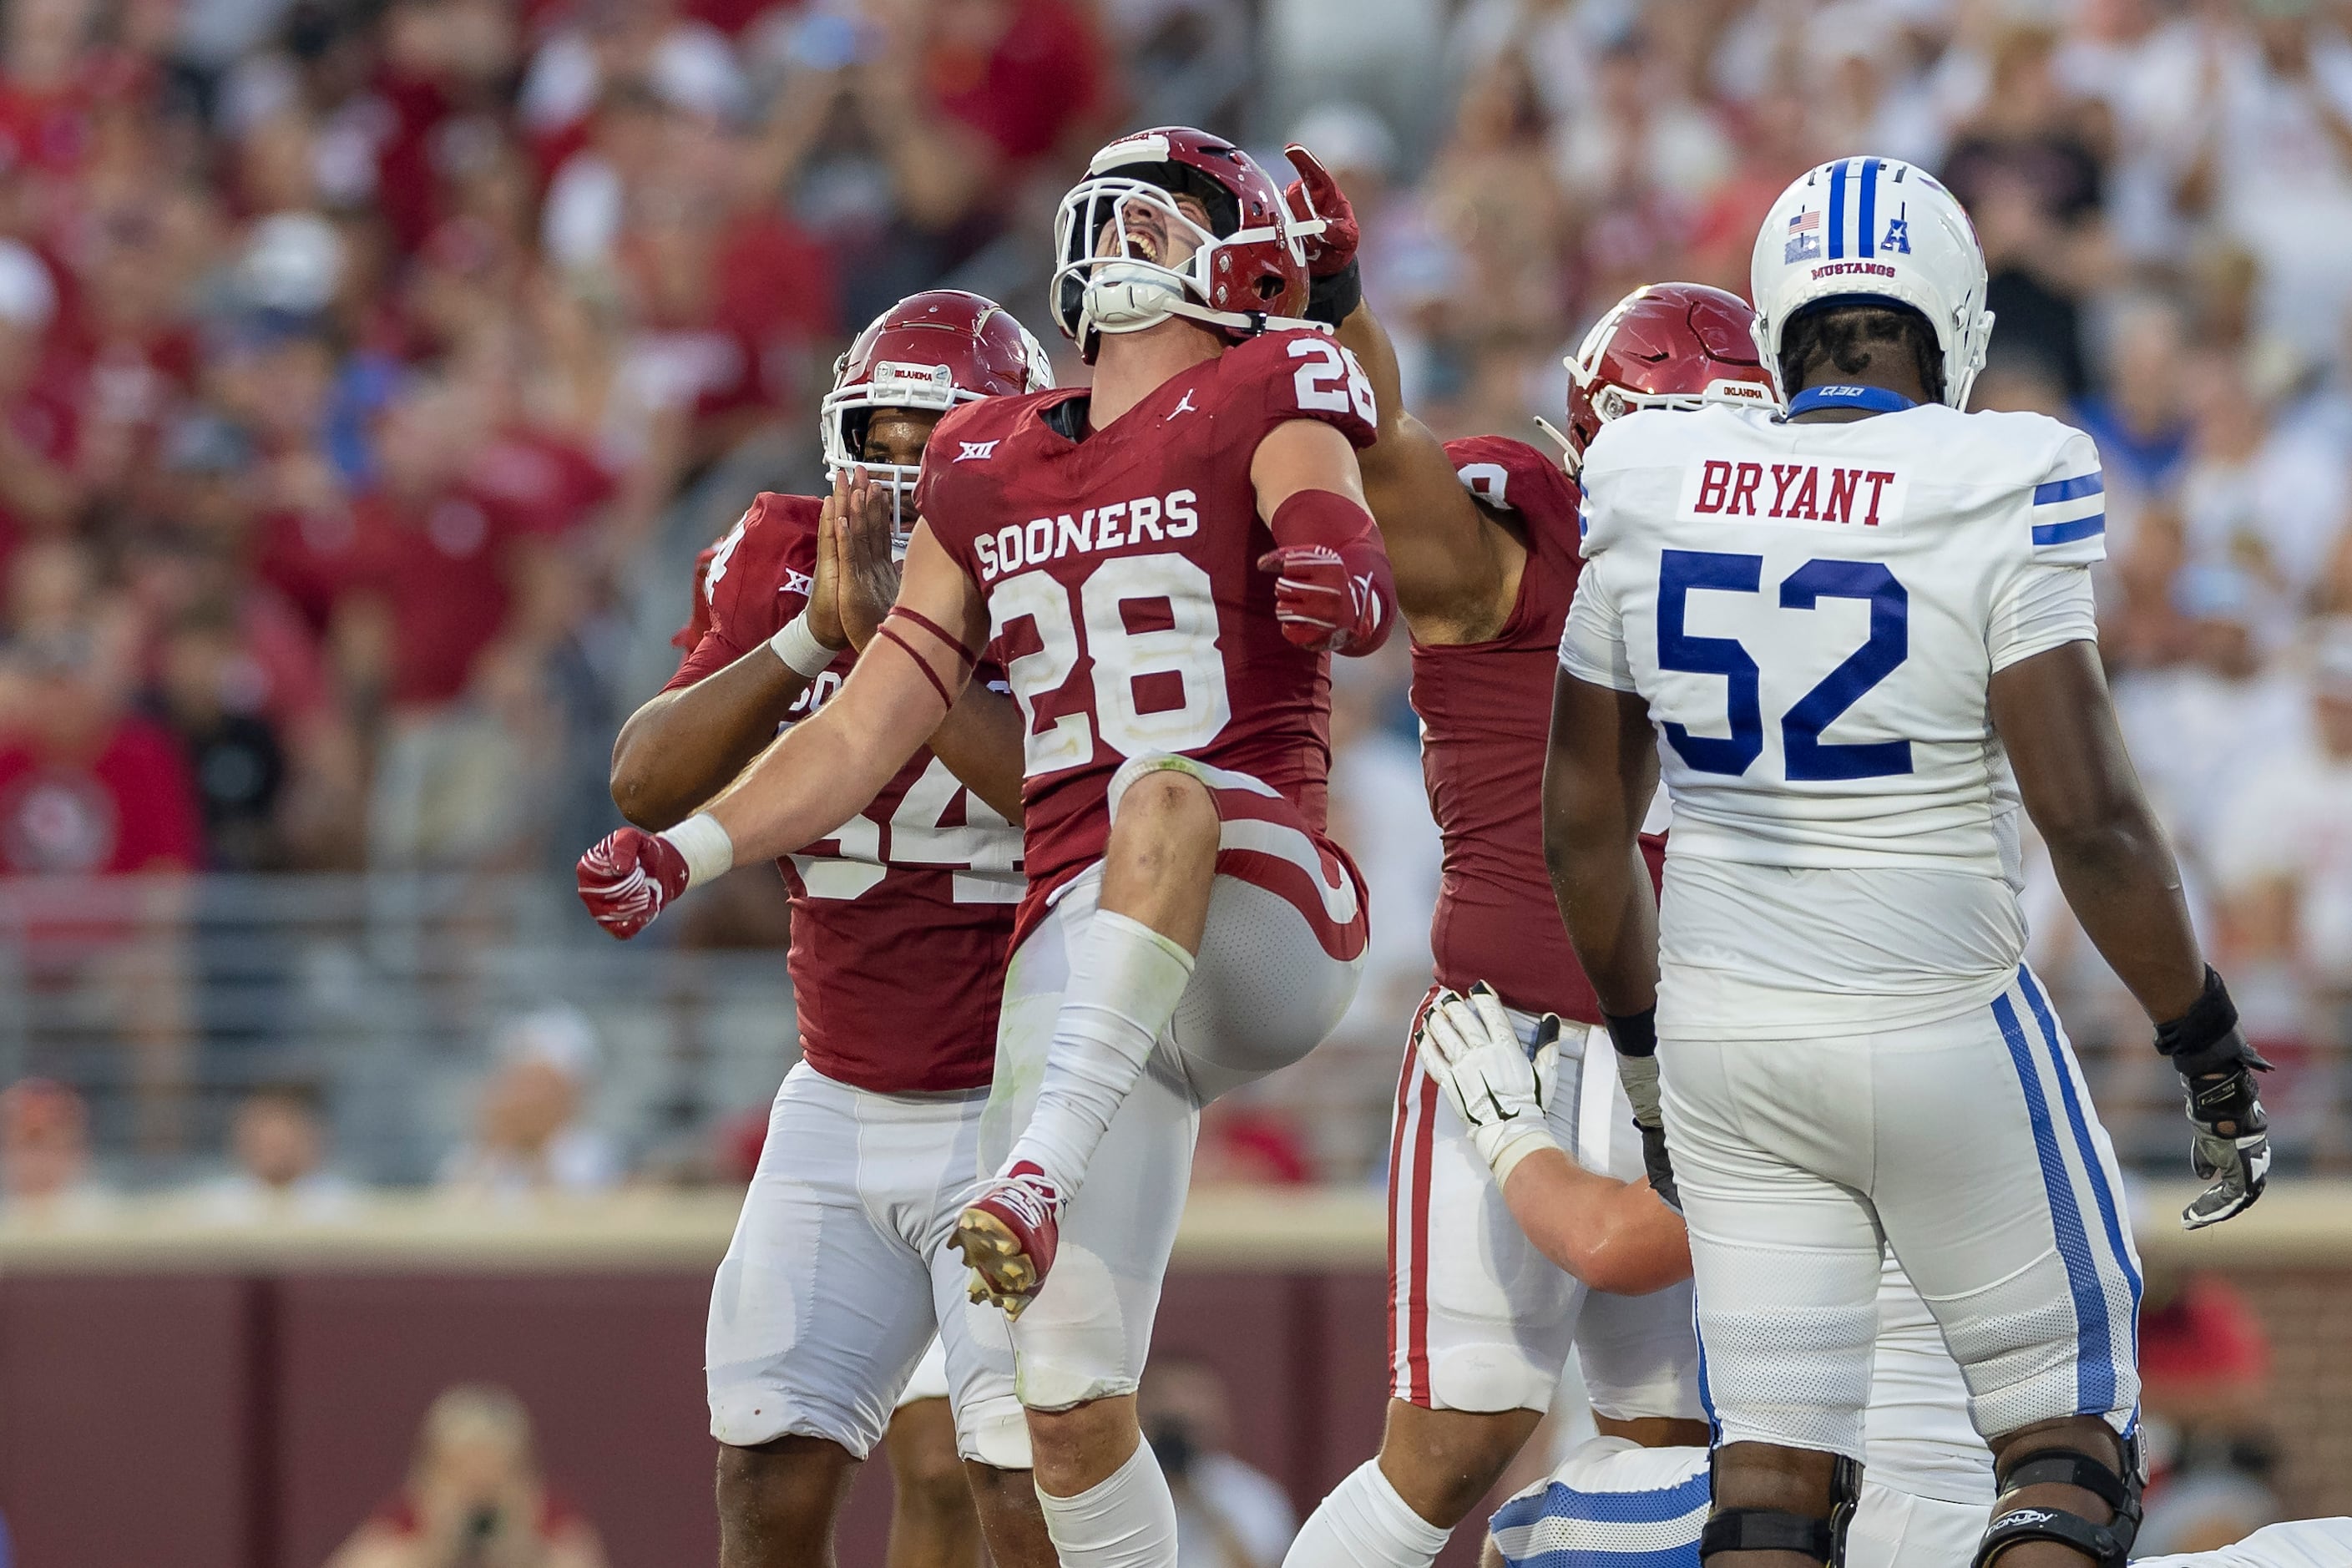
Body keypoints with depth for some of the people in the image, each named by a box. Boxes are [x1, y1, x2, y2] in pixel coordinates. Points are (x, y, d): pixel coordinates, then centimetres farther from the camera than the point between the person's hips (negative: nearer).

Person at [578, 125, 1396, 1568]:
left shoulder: (1263, 405, 4)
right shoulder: (993, 474, 19)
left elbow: (1357, 603, -16)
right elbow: (868, 732, 20)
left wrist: (1338, 571, -41)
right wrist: (686, 854, 6)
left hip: (1257, 919, -5)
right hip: (1080, 955, 5)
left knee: (1166, 786, -39)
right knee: (1071, 1400, -4)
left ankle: (1041, 1175, -50)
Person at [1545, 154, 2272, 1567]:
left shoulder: (1650, 493, 0)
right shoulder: (1997, 496, -13)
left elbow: (1584, 820, 9)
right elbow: (2088, 815, -17)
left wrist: (1645, 1031, 24)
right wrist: (2208, 1043, -5)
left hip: (1729, 1035, 4)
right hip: (1942, 1029, -4)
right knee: (2068, 1448, 10)